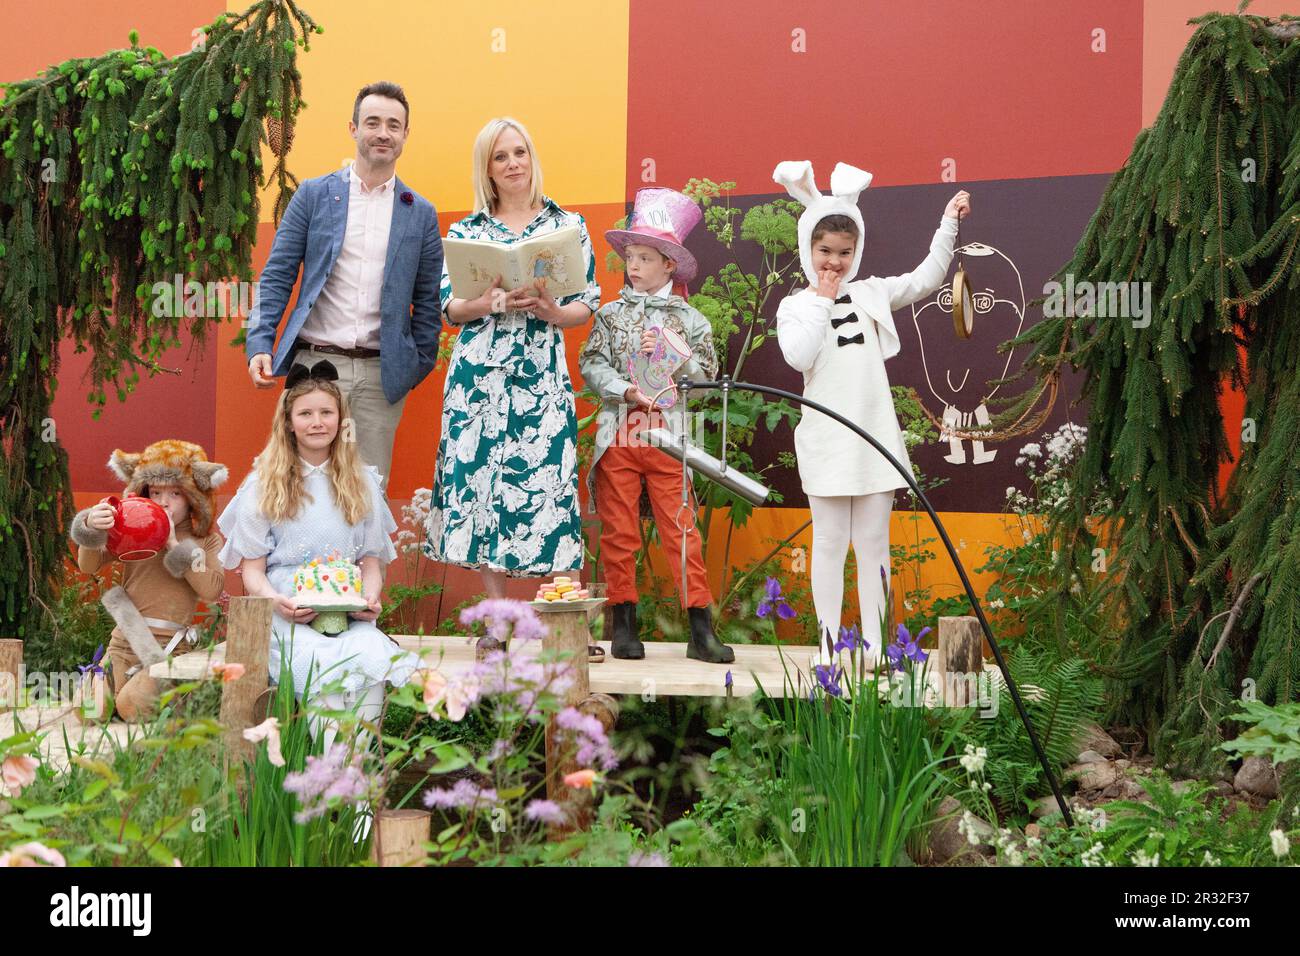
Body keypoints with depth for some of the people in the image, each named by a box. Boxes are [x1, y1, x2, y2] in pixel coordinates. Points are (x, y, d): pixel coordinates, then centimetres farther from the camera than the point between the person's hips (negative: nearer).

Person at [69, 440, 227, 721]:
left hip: (171, 646, -3)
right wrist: (91, 528, -21)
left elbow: (212, 589, -10)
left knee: (132, 707, -19)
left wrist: (175, 546, -14)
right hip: (126, 640, 3)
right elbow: (88, 566, 0)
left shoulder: (207, 541, 6)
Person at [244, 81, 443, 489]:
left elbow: (428, 301, 10)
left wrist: (419, 366, 3)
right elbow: (277, 276, 3)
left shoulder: (421, 214, 8)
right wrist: (260, 344, -9)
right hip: (316, 363, -1)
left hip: (382, 374, 1)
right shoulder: (313, 195, 5)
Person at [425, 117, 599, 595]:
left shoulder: (569, 226, 8)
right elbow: (449, 306, 6)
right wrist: (488, 304, -14)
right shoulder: (465, 231, 11)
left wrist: (552, 312, -14)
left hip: (542, 377, -1)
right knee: (480, 478, -1)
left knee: (543, 481, -7)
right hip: (479, 375, 1)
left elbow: (587, 304, 7)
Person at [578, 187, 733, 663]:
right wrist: (626, 390, -15)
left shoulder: (689, 319, 7)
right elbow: (590, 364, 0)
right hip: (617, 436, 1)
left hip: (668, 438, -1)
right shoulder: (610, 313, 8)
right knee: (618, 533, 3)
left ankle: (701, 628, -2)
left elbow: (706, 373, 5)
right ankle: (623, 623, 11)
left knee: (681, 531, -3)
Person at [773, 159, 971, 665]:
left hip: (874, 432, 2)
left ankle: (874, 641, 11)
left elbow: (926, 279, 8)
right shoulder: (794, 306, 2)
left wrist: (947, 225, 1)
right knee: (830, 541, 3)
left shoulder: (871, 294, 9)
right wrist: (823, 301, -8)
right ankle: (829, 642, 9)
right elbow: (799, 356, -15)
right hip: (826, 438, -2)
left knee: (873, 541, 6)